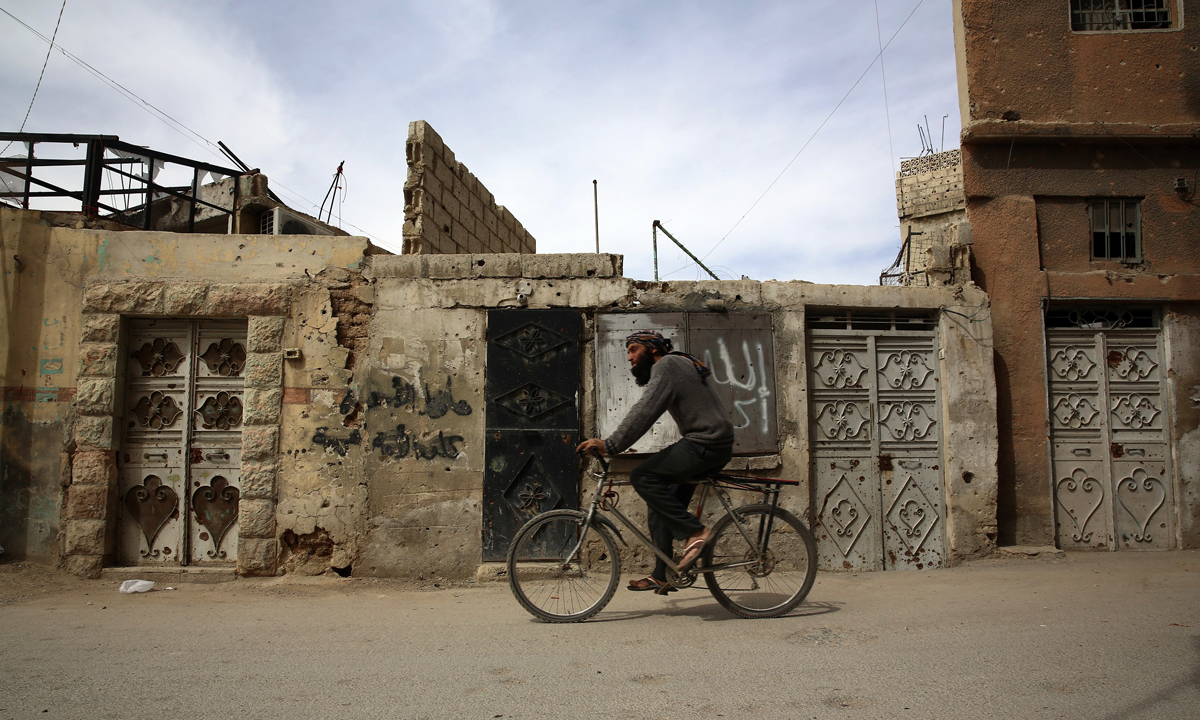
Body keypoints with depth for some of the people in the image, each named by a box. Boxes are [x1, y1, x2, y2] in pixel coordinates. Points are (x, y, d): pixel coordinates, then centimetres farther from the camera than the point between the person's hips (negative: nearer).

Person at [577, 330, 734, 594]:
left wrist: (610, 444, -22)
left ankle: (695, 532, -13)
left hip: (706, 444, -11)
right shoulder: (677, 365, 23)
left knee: (643, 478, -17)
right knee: (661, 502, 11)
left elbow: (644, 411, -20)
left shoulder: (666, 365, -9)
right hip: (715, 445, 11)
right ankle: (662, 576, 16)